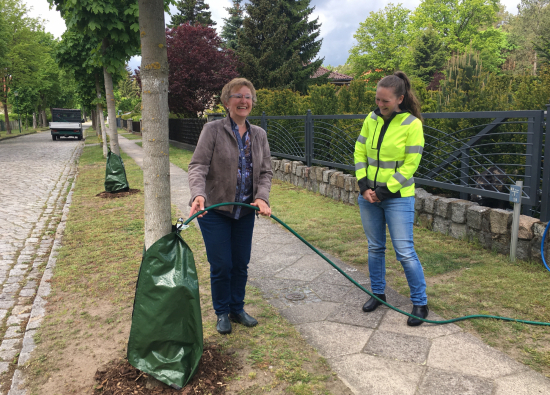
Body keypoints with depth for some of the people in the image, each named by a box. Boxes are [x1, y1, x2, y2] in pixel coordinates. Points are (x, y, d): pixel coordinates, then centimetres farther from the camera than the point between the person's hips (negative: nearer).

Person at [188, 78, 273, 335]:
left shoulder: (259, 135, 6)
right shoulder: (213, 130, -9)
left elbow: (265, 171, 4)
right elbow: (198, 166, -16)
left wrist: (262, 197, -14)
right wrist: (198, 194, -34)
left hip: (245, 212, 4)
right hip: (214, 209, -4)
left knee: (241, 264, 12)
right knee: (221, 265, 2)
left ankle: (237, 309, 32)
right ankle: (222, 313, 25)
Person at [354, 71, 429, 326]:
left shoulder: (412, 124, -10)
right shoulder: (372, 119, 4)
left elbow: (410, 164, -11)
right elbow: (359, 152, 7)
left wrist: (386, 191, -13)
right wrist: (363, 185, -5)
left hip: (397, 196, -5)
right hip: (369, 194, 5)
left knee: (405, 251, -4)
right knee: (375, 247, 13)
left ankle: (420, 303, 13)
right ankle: (378, 293, 30)